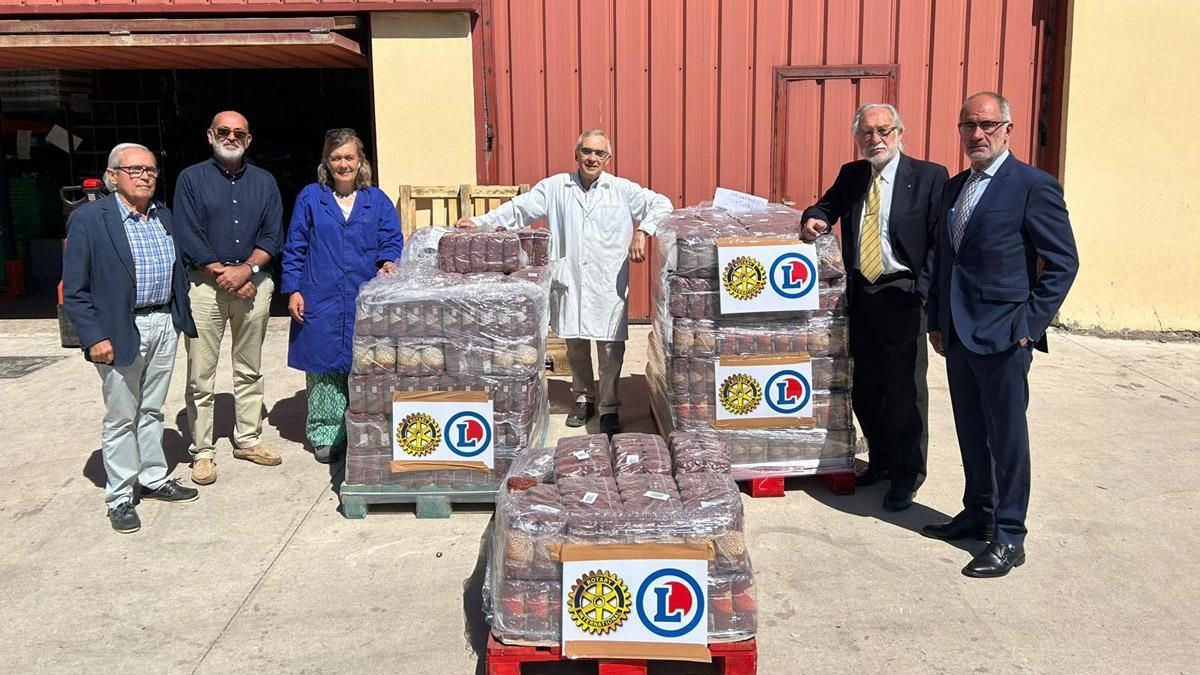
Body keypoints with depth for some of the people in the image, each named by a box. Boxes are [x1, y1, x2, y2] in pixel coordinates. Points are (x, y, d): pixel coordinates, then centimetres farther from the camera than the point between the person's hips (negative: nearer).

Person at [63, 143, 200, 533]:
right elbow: (74, 289, -10)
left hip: (164, 325, 5)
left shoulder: (163, 216, 9)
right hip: (120, 332, -5)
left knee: (151, 410, 18)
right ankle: (119, 498, 16)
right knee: (121, 417, 5)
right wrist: (93, 337, -15)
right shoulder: (88, 219, -9)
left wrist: (184, 319, 12)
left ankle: (154, 479, 31)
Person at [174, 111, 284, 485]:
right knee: (200, 376, -1)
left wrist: (246, 269, -12)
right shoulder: (191, 179, 2)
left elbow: (272, 236, 3)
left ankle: (248, 440, 23)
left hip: (254, 282, 3)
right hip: (205, 284, -3)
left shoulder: (265, 182, 9)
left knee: (250, 370, 11)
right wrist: (225, 274, -11)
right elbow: (188, 239, -5)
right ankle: (202, 451, 8)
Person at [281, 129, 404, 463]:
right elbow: (294, 248, 7)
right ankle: (325, 435, 13)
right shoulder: (310, 198, 7)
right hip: (321, 300, 0)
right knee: (323, 365, 2)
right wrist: (293, 290, 0)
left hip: (366, 301, 1)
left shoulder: (377, 200, 10)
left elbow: (392, 242, 8)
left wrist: (389, 263, -14)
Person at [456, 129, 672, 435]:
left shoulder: (623, 190, 5)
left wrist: (642, 232, -7)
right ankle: (583, 398, 31)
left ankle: (609, 408, 9)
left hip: (609, 284, -1)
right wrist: (479, 222, 0)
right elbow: (517, 209, 7)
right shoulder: (554, 188, 7)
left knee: (611, 347, -3)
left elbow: (660, 204, 9)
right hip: (568, 282, 2)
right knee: (575, 344, 12)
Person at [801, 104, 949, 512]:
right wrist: (814, 218, 1)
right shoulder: (851, 175, 11)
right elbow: (828, 204, 26)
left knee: (905, 389, 2)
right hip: (860, 293, 6)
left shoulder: (929, 176, -5)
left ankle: (906, 475, 16)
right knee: (865, 387, 13)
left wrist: (924, 292, -18)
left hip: (901, 295, -5)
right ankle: (880, 461, 31)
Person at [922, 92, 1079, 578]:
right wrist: (936, 322, 13)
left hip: (1003, 337, -7)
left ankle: (1008, 537, 13)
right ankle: (977, 514, 32)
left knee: (1007, 437, 2)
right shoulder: (954, 188, 13)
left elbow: (1063, 261, -9)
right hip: (957, 335, 7)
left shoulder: (1034, 186, -9)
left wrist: (1031, 324, -13)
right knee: (971, 432, 17)